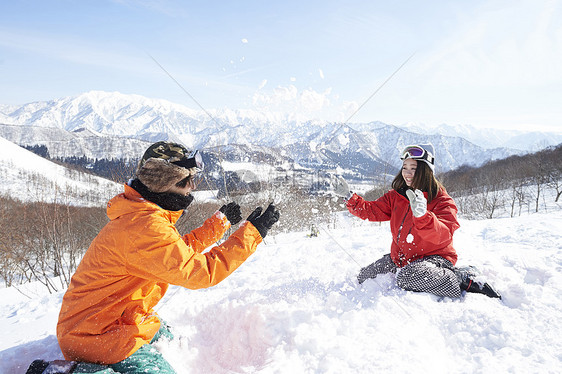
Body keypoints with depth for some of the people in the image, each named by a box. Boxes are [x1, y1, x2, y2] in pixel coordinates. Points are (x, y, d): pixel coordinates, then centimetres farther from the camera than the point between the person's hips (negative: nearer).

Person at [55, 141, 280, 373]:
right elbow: (200, 272, -30)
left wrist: (221, 220, 17)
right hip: (97, 338, -10)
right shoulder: (146, 227, -30)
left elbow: (182, 249, 15)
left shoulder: (141, 215, 4)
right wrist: (252, 232, -23)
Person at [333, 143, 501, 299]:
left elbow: (443, 236, -29)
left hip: (434, 258, -6)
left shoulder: (442, 202, -14)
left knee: (408, 277, -38)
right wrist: (349, 196, -9)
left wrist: (422, 215, -48)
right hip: (400, 258, 7)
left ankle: (464, 279, -15)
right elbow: (371, 211, 5)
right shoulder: (396, 196, 4)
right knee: (364, 278, 4)